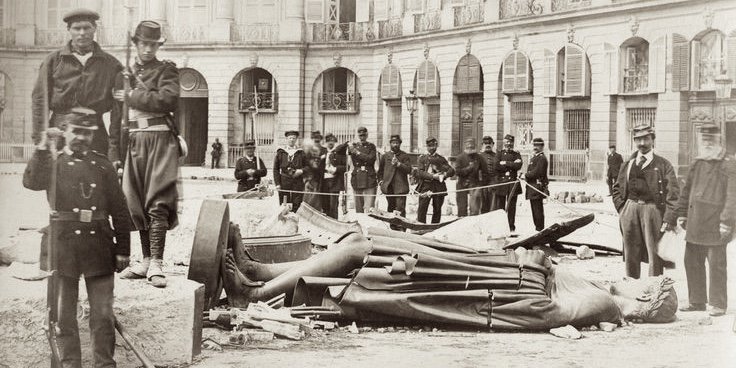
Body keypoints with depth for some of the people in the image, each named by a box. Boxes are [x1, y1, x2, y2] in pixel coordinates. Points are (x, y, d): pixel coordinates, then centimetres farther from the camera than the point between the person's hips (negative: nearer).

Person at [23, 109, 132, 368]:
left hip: (99, 245, 1)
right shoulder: (52, 163, 6)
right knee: (65, 314, 6)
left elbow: (119, 210, 8)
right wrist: (43, 147, -22)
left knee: (103, 313, 1)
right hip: (63, 245, 0)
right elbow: (32, 181, -17)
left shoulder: (103, 165, 8)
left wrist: (122, 250, 3)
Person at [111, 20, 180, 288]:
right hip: (134, 143, 5)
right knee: (137, 204, 7)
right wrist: (114, 153, 12)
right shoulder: (124, 74, 16)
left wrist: (133, 97, -8)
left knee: (157, 203, -11)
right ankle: (146, 261, 17)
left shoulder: (166, 70, 4)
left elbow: (169, 100, -16)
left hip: (160, 140, -5)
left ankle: (156, 264, -13)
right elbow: (116, 117, 17)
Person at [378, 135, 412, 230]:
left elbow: (409, 170, -6)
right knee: (391, 208, 9)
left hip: (400, 186, -4)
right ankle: (393, 227, 15)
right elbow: (380, 170, 27)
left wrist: (398, 164, -17)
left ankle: (401, 228, -11)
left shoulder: (405, 156, 5)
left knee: (400, 209, -11)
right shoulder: (385, 156, 14)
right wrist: (381, 179, 14)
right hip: (388, 186, 4)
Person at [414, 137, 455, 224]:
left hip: (439, 187, 2)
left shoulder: (441, 159, 15)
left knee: (437, 210, 3)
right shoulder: (421, 158, 10)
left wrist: (445, 174, -15)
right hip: (425, 186, -2)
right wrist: (432, 176, -16)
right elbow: (420, 172, -4)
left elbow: (452, 171, 8)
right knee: (422, 209, -9)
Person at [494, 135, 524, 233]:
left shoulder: (516, 154, 12)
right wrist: (512, 164, -7)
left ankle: (512, 228, 9)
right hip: (501, 183, -1)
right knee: (499, 206, -1)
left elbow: (519, 166, -7)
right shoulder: (499, 154, 8)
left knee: (511, 206, 3)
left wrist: (505, 163, -8)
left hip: (513, 183, 1)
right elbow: (497, 166, -9)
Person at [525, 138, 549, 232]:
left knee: (538, 209, -8)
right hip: (532, 188, 10)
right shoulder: (533, 157, 21)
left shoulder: (542, 158, -10)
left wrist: (526, 176, -10)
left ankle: (540, 229, -5)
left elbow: (537, 172, -18)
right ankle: (537, 228, 18)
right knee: (534, 210, 12)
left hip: (538, 187, -10)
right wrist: (525, 176, 7)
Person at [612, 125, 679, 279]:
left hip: (652, 209, -3)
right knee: (631, 255, 9)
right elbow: (617, 188, 20)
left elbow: (673, 192, -4)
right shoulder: (627, 165, 14)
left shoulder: (663, 164, 2)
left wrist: (669, 219, -13)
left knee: (655, 253, -3)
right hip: (630, 209, 3)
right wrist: (622, 209, 5)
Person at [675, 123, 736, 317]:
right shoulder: (697, 163, 14)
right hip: (695, 223, 7)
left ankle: (718, 304, 10)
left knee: (716, 264, 0)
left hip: (715, 225, -6)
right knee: (692, 261, 10)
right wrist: (682, 213, 14)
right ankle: (697, 301, 22)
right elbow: (687, 190, 20)